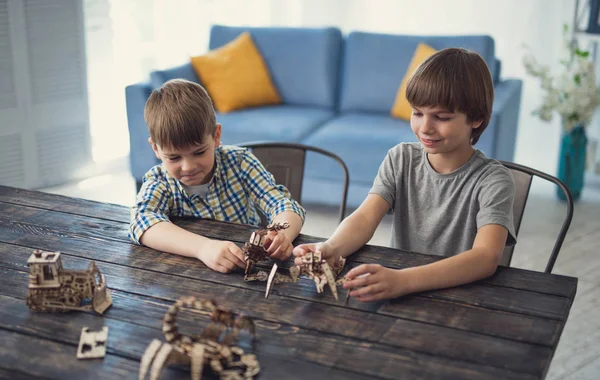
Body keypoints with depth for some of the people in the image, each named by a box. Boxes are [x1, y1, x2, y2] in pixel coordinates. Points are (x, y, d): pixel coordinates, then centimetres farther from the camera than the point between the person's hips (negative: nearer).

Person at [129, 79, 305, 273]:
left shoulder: (238, 162, -6)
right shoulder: (159, 182, -9)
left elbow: (283, 204, -11)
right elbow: (141, 221, -28)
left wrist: (283, 236, -34)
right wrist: (203, 247, -44)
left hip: (251, 266, 1)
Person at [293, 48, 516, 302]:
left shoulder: (492, 181, -12)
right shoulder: (401, 159, 1)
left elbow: (486, 257, -27)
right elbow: (365, 217, -11)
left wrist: (403, 280, -41)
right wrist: (331, 249, -33)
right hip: (399, 294, 3)